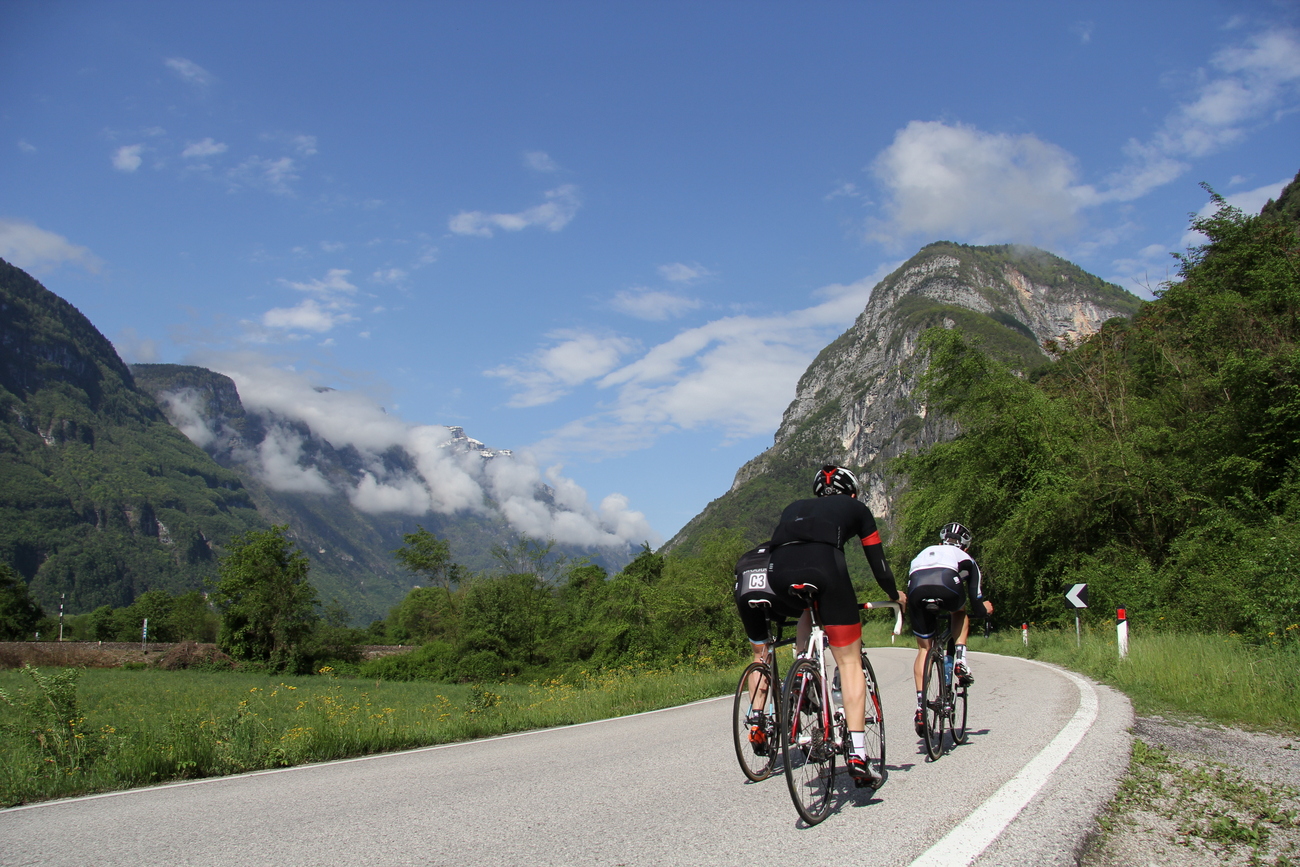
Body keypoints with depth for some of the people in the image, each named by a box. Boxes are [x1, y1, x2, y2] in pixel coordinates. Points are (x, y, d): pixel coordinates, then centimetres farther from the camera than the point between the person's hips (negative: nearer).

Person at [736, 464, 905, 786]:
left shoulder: (794, 508, 37)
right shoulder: (856, 508, 30)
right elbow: (877, 561, 30)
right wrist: (895, 595, 49)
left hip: (778, 572, 3)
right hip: (824, 566, -3)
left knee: (808, 611, 39)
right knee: (850, 661, 6)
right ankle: (858, 754, -3)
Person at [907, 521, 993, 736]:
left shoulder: (924, 553, 43)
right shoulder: (965, 558, 34)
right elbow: (977, 600, 32)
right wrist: (985, 609, 54)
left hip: (916, 589, 2)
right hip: (946, 585, -2)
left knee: (923, 649, 16)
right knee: (959, 611, 35)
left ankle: (920, 706, 5)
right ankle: (960, 659, 17)